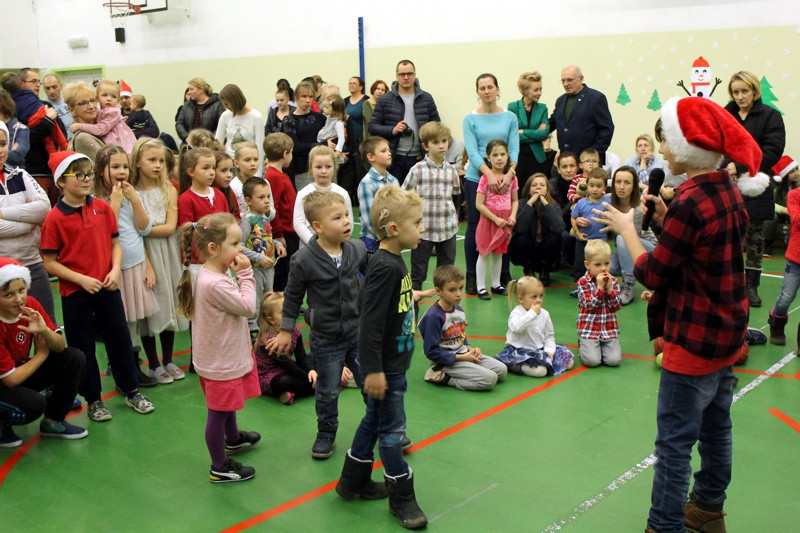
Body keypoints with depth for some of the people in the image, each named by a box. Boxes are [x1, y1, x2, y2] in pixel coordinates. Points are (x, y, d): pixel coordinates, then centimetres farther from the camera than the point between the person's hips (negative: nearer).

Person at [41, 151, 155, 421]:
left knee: (119, 338, 13)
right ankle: (93, 399, 25)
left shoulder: (103, 208, 1)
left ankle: (131, 391, 29)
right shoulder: (54, 218, -12)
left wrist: (115, 270, -9)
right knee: (82, 346, 9)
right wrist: (82, 279, -18)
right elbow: (50, 263, -10)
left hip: (108, 288, 4)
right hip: (75, 293, -3)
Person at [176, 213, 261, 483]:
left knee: (228, 404, 31)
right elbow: (247, 307, -23)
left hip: (227, 356, 10)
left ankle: (233, 439, 55)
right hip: (221, 362, -10)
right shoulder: (215, 284, -32)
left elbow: (237, 302, 12)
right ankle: (220, 468, 21)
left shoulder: (215, 275, 1)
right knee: (218, 412, 6)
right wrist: (245, 274, -20)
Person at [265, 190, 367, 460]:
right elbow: (293, 296, -5)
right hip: (325, 338, -3)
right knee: (328, 391, 11)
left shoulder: (357, 249, -8)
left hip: (358, 331, 3)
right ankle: (326, 435, 32)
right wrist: (286, 330, 1)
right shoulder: (304, 260, -18)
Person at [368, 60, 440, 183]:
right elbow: (372, 127, 3)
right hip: (395, 159, -1)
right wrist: (393, 130, -14)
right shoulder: (385, 100, 4)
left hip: (419, 158, 1)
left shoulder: (426, 99, 8)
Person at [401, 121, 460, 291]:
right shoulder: (418, 170, -6)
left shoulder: (451, 170, 6)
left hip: (448, 229, 4)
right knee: (418, 272, 6)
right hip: (423, 229, -4)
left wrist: (454, 217, 10)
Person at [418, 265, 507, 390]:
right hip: (446, 361, -9)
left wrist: (470, 349, 0)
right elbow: (432, 352, -20)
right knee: (490, 379, -19)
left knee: (501, 370, 3)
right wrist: (462, 357, -17)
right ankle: (441, 376, -9)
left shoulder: (458, 310, 6)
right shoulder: (433, 316, -21)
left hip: (464, 354, 9)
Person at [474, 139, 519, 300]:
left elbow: (515, 200, 10)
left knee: (498, 253, 15)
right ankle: (481, 287, 10)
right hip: (489, 219, -4)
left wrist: (513, 215, -8)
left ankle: (496, 284, 27)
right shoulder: (485, 178, -12)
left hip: (505, 222, 5)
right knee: (484, 253, 3)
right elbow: (479, 204, -15)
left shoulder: (512, 177, 3)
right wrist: (495, 219, -18)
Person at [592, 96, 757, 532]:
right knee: (715, 427, 22)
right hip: (727, 332, 10)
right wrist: (666, 219, 3)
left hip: (694, 339, -9)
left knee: (675, 439, 0)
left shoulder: (691, 201, -23)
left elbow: (651, 273, -19)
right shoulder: (728, 191, 4)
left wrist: (626, 229, -5)